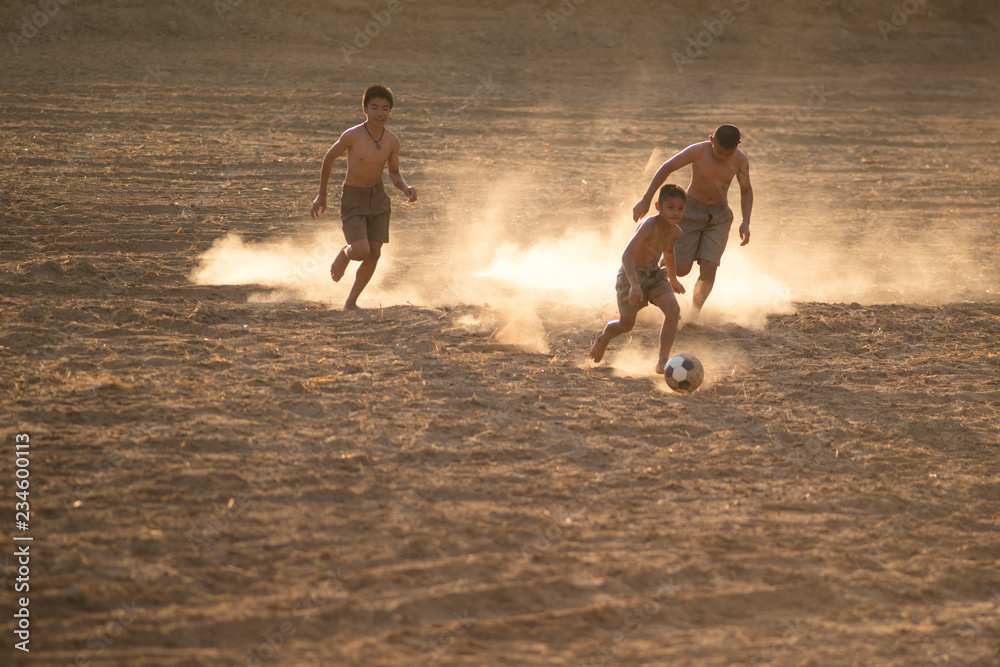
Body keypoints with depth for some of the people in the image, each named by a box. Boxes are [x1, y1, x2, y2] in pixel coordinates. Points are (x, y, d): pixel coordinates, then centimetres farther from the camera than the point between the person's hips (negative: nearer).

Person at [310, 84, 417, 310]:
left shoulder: (392, 141, -7)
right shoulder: (352, 136, -20)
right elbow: (329, 158, -4)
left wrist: (406, 188, -15)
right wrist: (322, 196, 3)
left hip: (378, 198, 4)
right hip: (353, 200, -4)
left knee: (374, 253, 2)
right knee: (361, 251, -17)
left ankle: (351, 302, 18)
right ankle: (345, 254, 21)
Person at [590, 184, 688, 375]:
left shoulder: (676, 233, -7)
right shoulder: (649, 225, -31)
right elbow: (627, 254, -40)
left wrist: (673, 278, 31)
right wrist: (634, 285, -52)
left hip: (654, 273, 6)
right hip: (632, 274, -6)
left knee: (673, 311, -18)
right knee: (627, 324, 9)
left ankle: (663, 361, -12)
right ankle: (603, 338, 44)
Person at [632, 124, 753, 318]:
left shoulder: (740, 161, -13)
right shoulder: (697, 151, -22)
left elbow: (746, 191, 2)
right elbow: (666, 168, -11)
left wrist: (745, 222, -11)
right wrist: (646, 200, -13)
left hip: (719, 217, 2)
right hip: (691, 212, -2)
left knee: (708, 271, -11)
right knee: (681, 270, -5)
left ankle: (694, 315, 11)